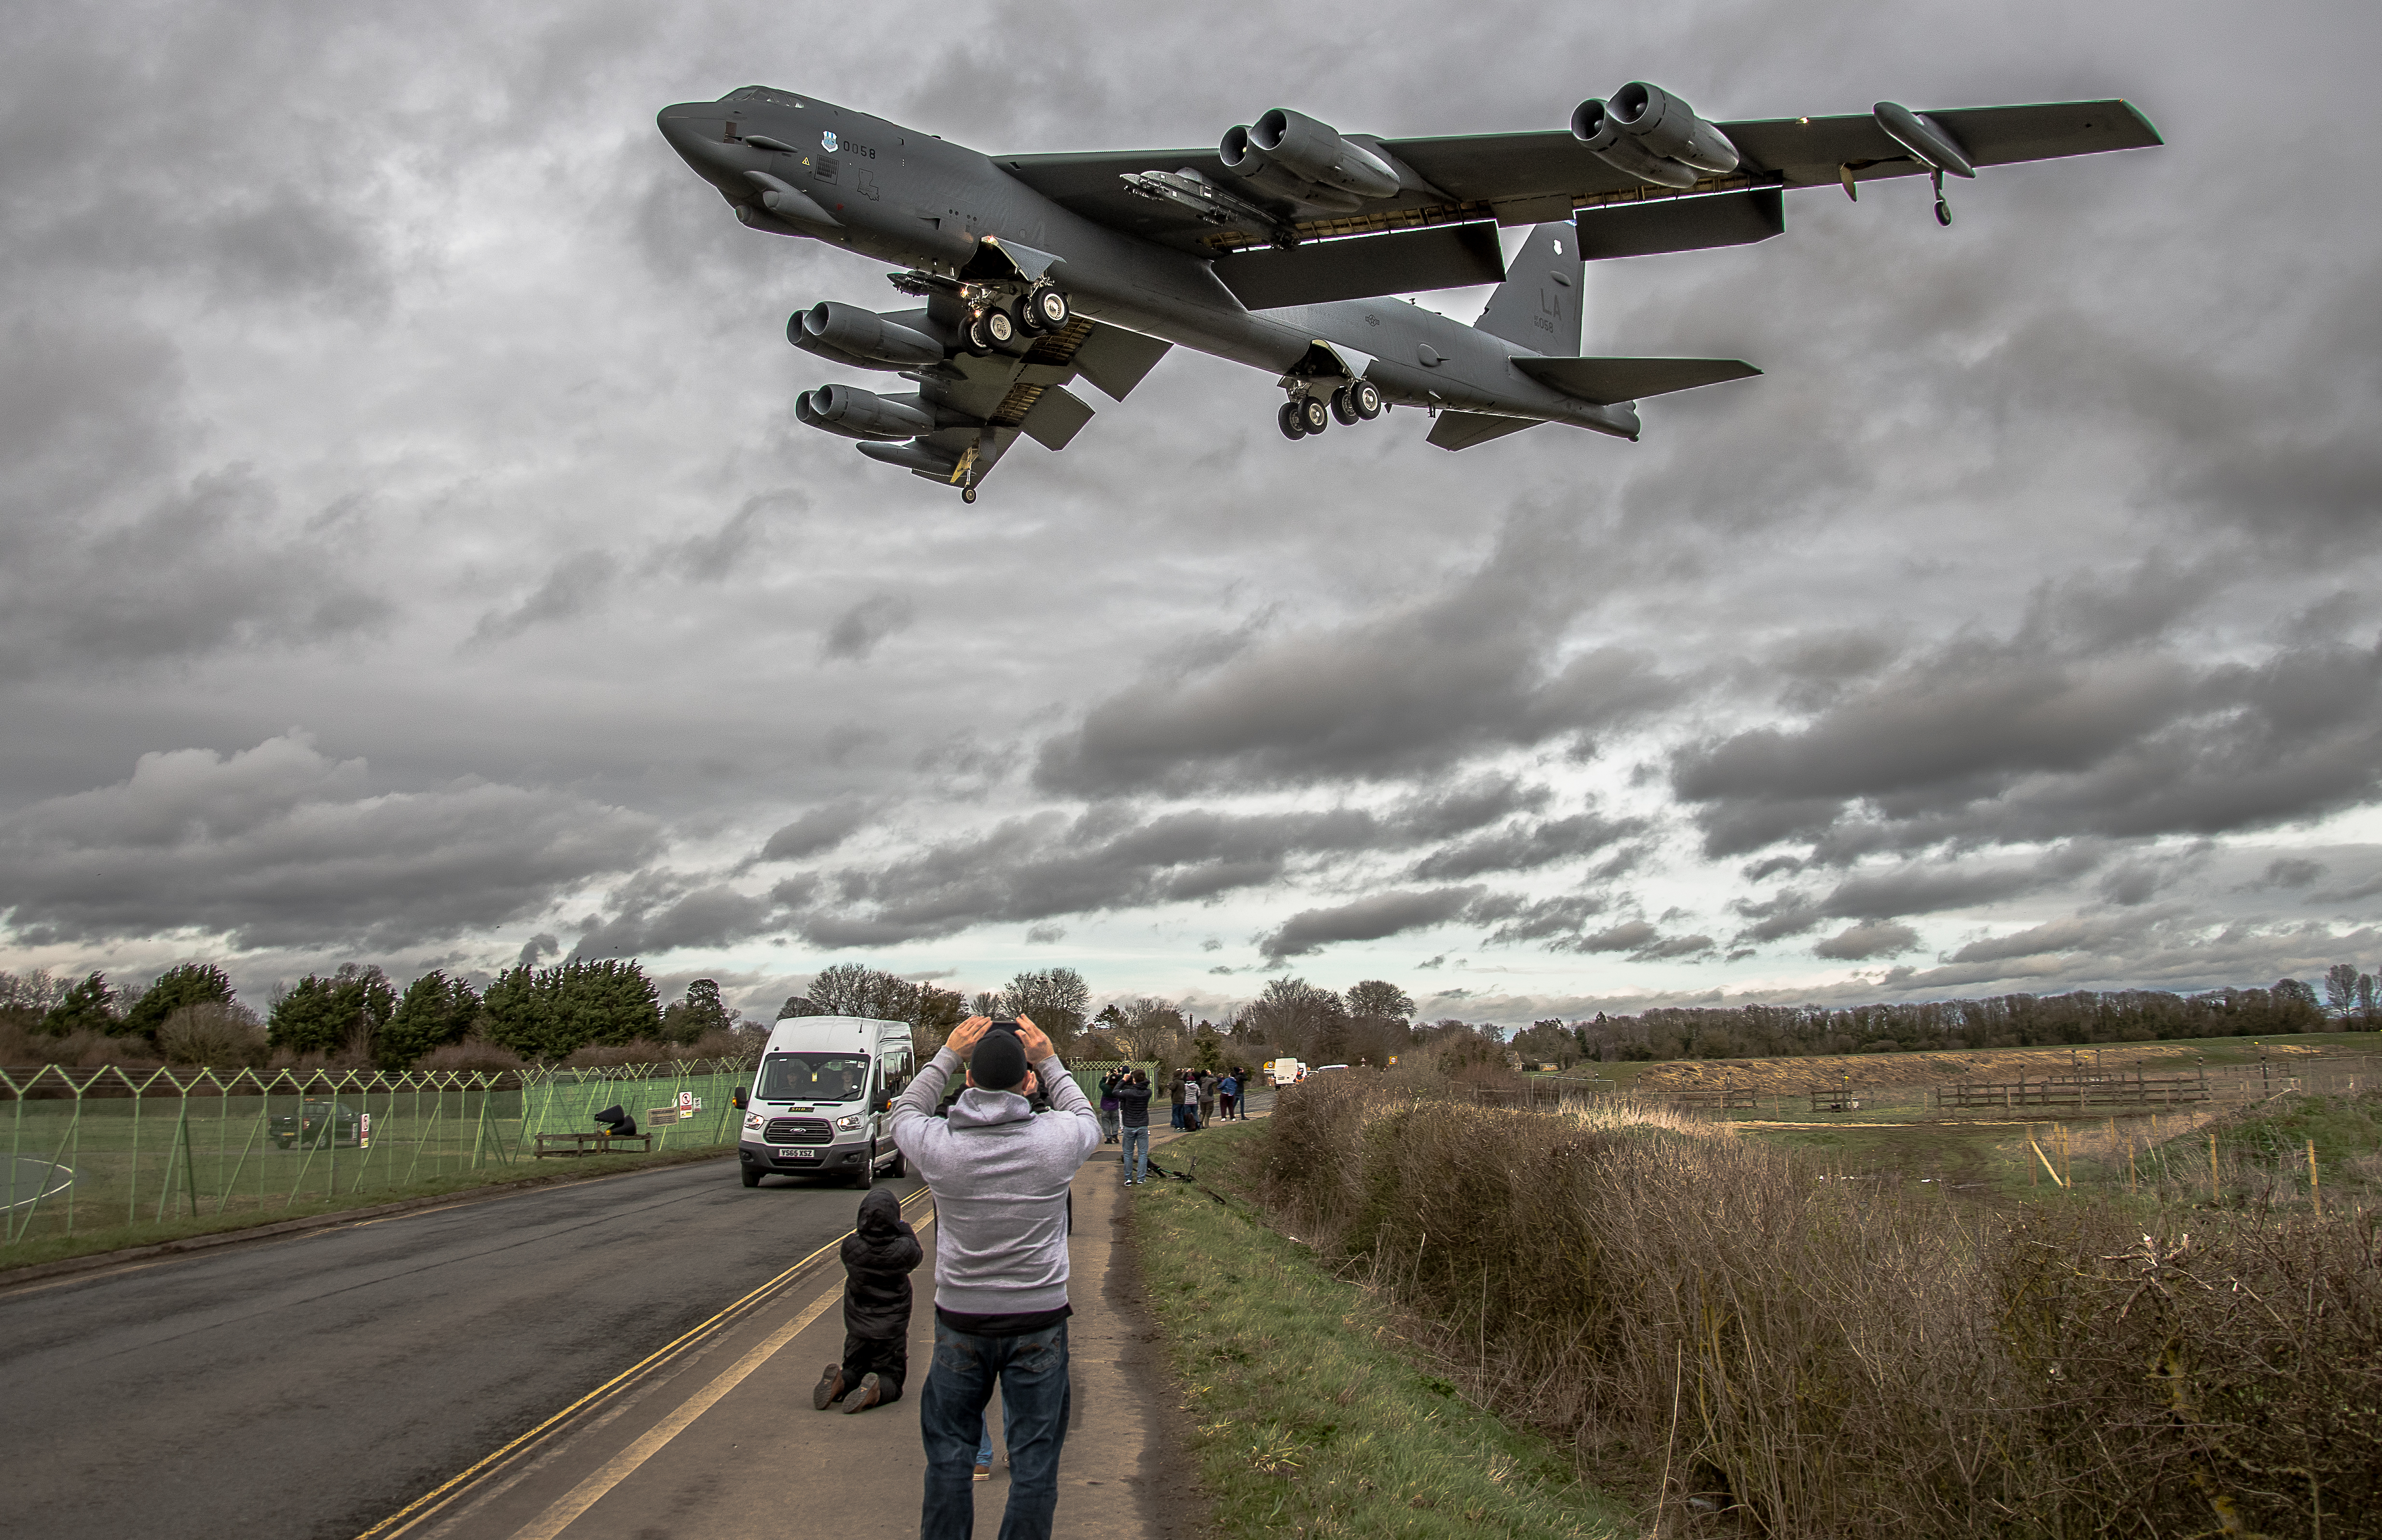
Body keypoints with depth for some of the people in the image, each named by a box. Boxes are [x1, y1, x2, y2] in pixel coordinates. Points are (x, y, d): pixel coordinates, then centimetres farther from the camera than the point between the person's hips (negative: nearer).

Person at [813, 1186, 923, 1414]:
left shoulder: (851, 1246, -16)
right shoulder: (903, 1249, -19)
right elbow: (917, 1257, 5)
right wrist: (905, 1229, 15)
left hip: (857, 1326, 2)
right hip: (891, 1329, -2)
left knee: (853, 1372, 22)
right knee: (891, 1379, 13)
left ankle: (840, 1381, -13)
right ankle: (875, 1391, -21)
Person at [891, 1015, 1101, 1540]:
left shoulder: (937, 1144, -13)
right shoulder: (1056, 1139, -14)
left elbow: (905, 1113, 12)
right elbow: (1087, 1119, 12)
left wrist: (947, 1054, 14)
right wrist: (1049, 1061, 15)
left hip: (960, 1320, 1)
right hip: (1039, 1321, -1)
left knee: (948, 1455, 17)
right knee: (1034, 1461, 10)